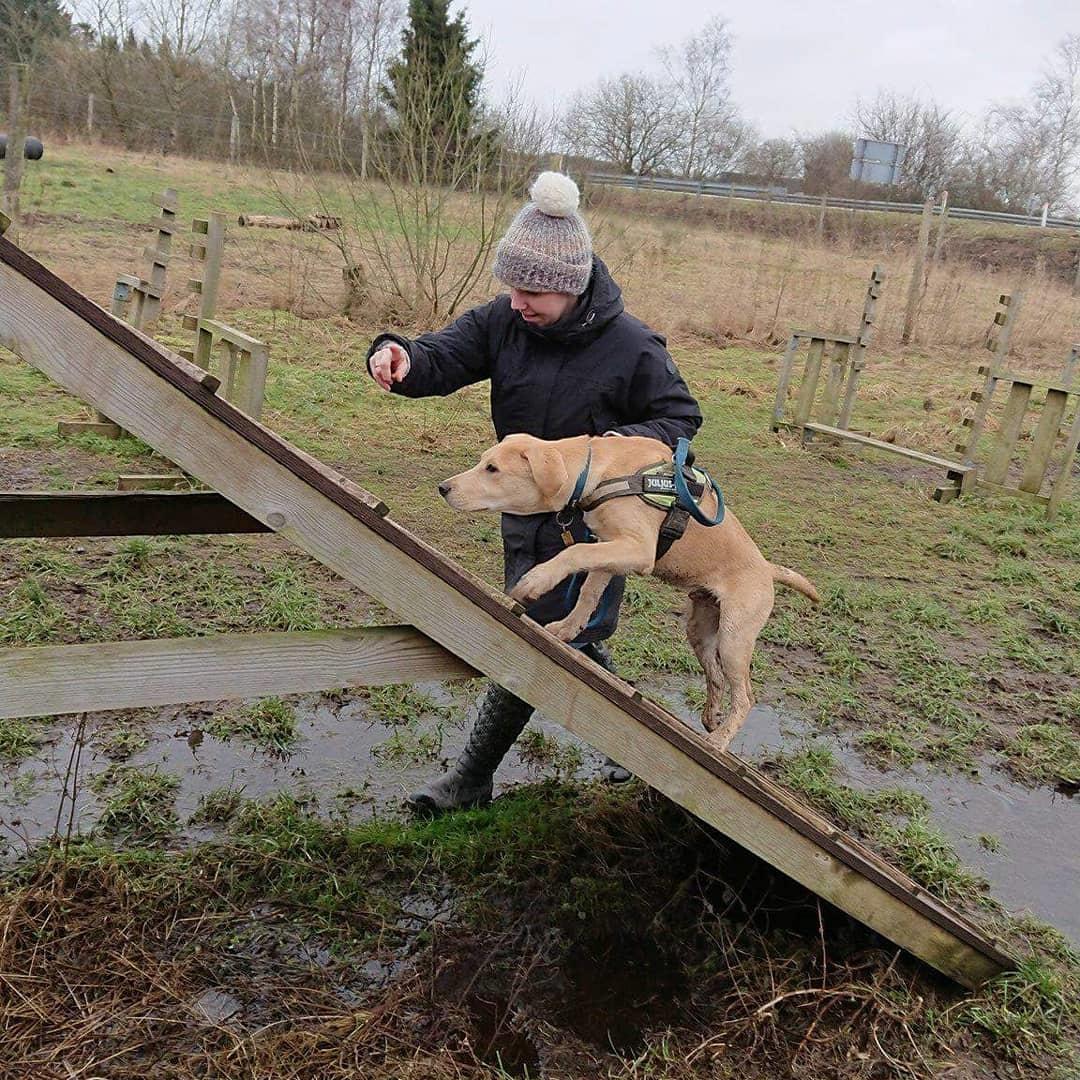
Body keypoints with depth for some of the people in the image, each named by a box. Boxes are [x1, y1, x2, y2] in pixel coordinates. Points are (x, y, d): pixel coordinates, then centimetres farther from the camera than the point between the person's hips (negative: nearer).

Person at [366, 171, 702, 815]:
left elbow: (681, 417, -6)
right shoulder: (503, 322, -6)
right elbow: (440, 360, -13)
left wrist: (626, 443, -26)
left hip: (588, 519, -6)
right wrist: (400, 358, -37)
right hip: (524, 508, 6)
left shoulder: (631, 347, -17)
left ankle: (473, 777, 12)